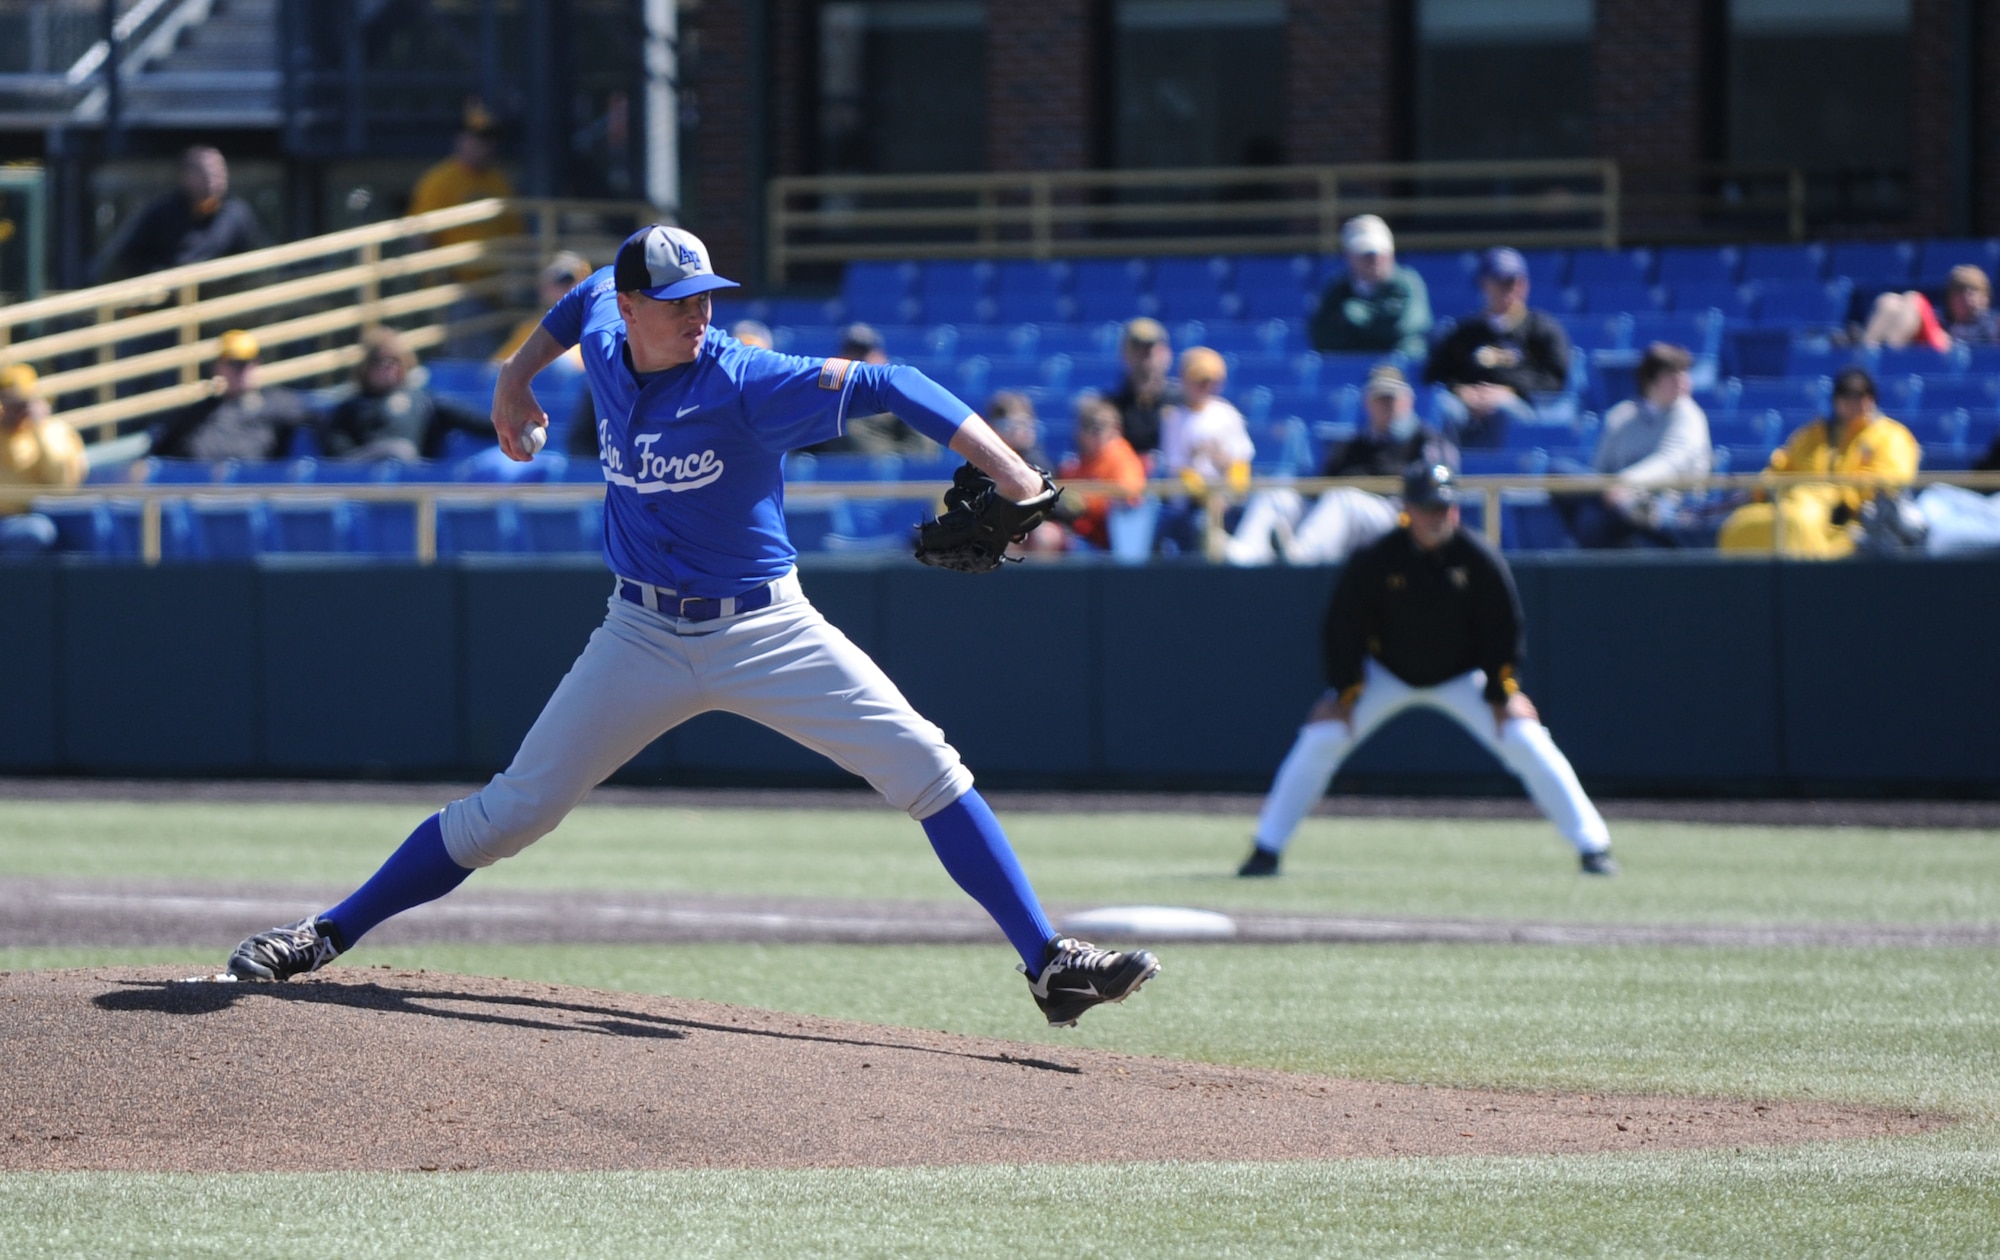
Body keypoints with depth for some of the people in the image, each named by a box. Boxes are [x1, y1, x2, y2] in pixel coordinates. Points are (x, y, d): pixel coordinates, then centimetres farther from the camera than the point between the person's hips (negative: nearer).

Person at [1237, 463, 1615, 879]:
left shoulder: (1478, 557, -20)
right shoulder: (1375, 559, -21)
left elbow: (1503, 627, -10)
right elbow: (1343, 625, -10)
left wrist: (1500, 695, -13)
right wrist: (1345, 692, -14)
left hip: (1462, 678, 0)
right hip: (1387, 673, 0)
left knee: (1527, 742, -15)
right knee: (1319, 739, -15)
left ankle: (1593, 847, -8)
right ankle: (1266, 850, -3)